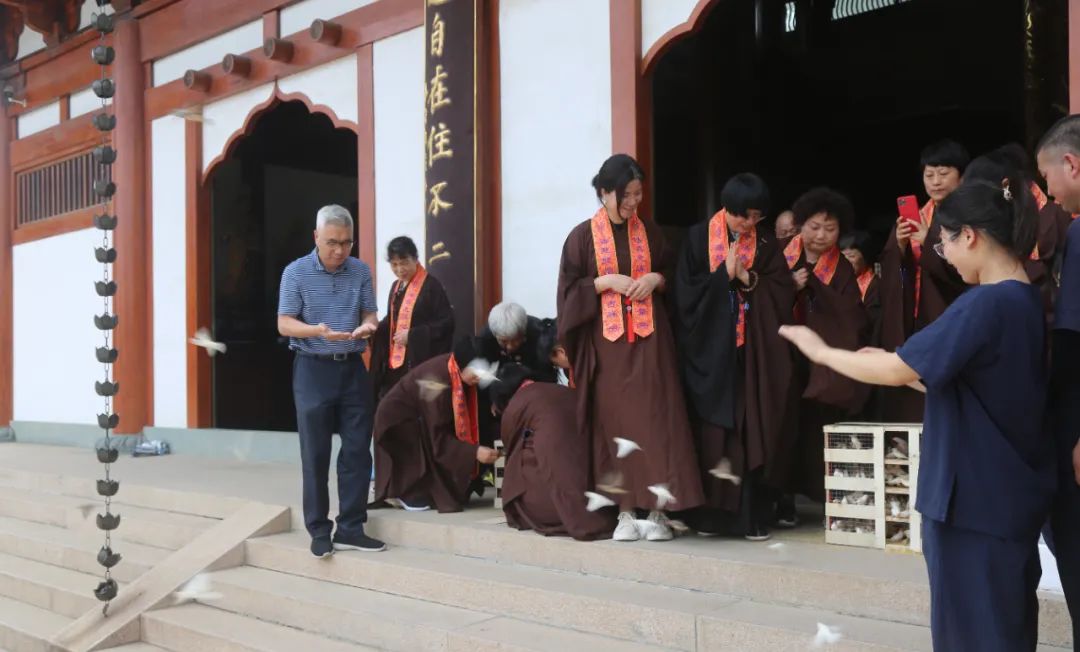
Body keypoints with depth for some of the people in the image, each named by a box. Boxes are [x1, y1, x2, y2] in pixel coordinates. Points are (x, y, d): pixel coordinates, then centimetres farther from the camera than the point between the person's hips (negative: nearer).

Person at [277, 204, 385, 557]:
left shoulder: (361, 271, 5)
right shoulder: (296, 272, -5)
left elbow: (370, 314, 7)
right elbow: (284, 324, -8)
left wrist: (367, 326, -18)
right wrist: (317, 331, -27)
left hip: (353, 368, 3)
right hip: (313, 370, -3)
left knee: (357, 450, 3)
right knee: (315, 454, 2)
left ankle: (350, 528, 11)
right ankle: (319, 530, 12)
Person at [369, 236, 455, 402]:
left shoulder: (431, 286, -9)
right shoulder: (396, 287, 14)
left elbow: (447, 323, -12)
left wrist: (412, 335, -17)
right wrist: (374, 329, 2)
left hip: (419, 364, -7)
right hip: (394, 364, 7)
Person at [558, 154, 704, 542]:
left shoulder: (650, 232, 9)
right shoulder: (583, 237, 2)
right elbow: (570, 290, 1)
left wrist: (655, 279, -4)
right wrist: (607, 281, -12)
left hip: (648, 338, 2)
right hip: (605, 340, -1)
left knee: (654, 419, -6)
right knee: (615, 423, 0)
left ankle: (657, 509, -2)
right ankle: (625, 511, 6)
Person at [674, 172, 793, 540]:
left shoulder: (766, 246, 8)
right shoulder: (699, 238, 1)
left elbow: (784, 296, 2)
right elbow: (686, 293, -5)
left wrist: (749, 279, -11)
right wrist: (724, 274, -13)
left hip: (753, 354, 2)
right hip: (710, 350, -2)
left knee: (753, 433, 0)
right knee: (711, 434, -1)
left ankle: (753, 516, 6)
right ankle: (708, 513, 8)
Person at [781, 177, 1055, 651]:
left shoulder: (984, 304, -22)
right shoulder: (1028, 301, 8)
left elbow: (898, 371, -21)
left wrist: (821, 352, -9)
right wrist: (893, 363, 12)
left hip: (976, 497, -9)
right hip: (1010, 494, 9)